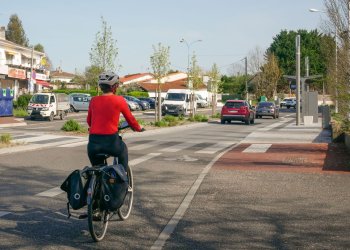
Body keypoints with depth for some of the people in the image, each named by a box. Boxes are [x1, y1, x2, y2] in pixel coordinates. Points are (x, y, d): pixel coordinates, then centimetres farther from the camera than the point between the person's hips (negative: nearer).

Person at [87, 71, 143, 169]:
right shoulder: (119, 100, -1)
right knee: (123, 150, 32)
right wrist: (138, 128, 29)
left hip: (93, 143, 2)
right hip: (111, 141, -2)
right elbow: (130, 119, 10)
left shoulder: (93, 100, 7)